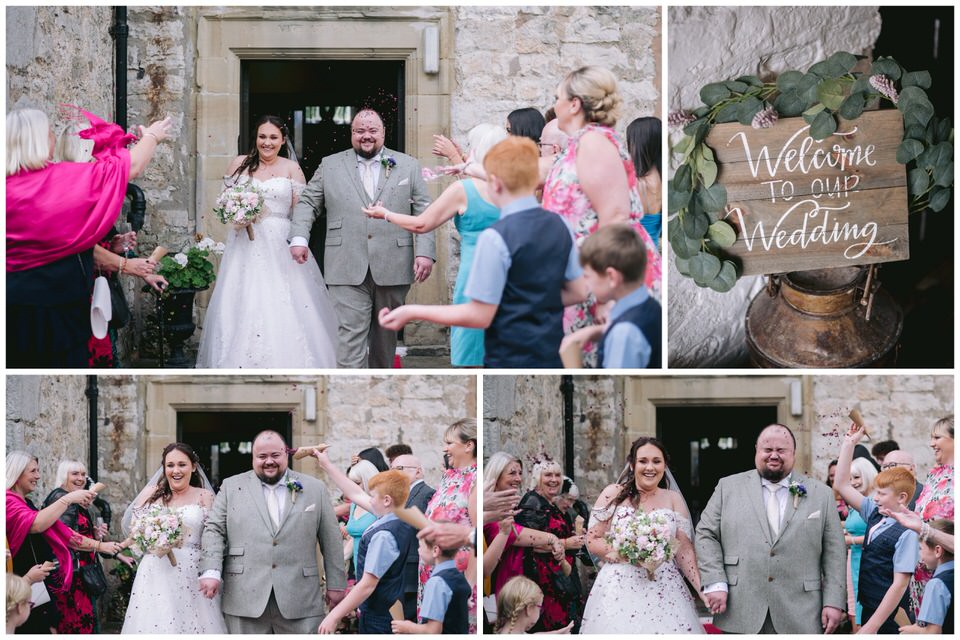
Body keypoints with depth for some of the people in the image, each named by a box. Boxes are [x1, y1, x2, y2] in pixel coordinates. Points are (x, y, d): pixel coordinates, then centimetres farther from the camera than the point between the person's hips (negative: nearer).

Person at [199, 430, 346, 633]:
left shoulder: (315, 489, 10)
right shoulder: (232, 487, 10)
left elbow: (331, 539, 11)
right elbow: (214, 530, 5)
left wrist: (336, 584, 8)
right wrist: (211, 571, -9)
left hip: (300, 601, 0)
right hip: (245, 600, 0)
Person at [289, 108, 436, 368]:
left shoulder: (408, 166, 10)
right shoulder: (330, 166, 10)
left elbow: (423, 213, 6)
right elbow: (307, 202, 13)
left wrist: (425, 252, -5)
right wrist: (298, 237, -4)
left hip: (391, 269, 1)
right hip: (348, 269, -1)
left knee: (385, 334, 12)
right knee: (350, 334, -12)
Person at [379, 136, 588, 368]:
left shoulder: (496, 238, -18)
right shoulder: (560, 227, 4)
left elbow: (481, 316, -16)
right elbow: (578, 292, 12)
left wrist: (413, 312, -10)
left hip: (510, 362, -7)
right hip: (551, 357, 7)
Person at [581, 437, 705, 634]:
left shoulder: (673, 499, 10)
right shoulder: (614, 495, 4)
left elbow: (685, 549, 5)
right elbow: (592, 540, 2)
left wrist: (702, 588, -8)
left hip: (665, 591, 2)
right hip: (620, 589, -2)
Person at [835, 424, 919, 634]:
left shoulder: (906, 533, -16)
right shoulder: (874, 514, 6)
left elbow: (900, 584, -19)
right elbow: (842, 485, 13)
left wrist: (872, 625, -20)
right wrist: (849, 443, 7)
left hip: (889, 620, -7)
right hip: (868, 608, 7)